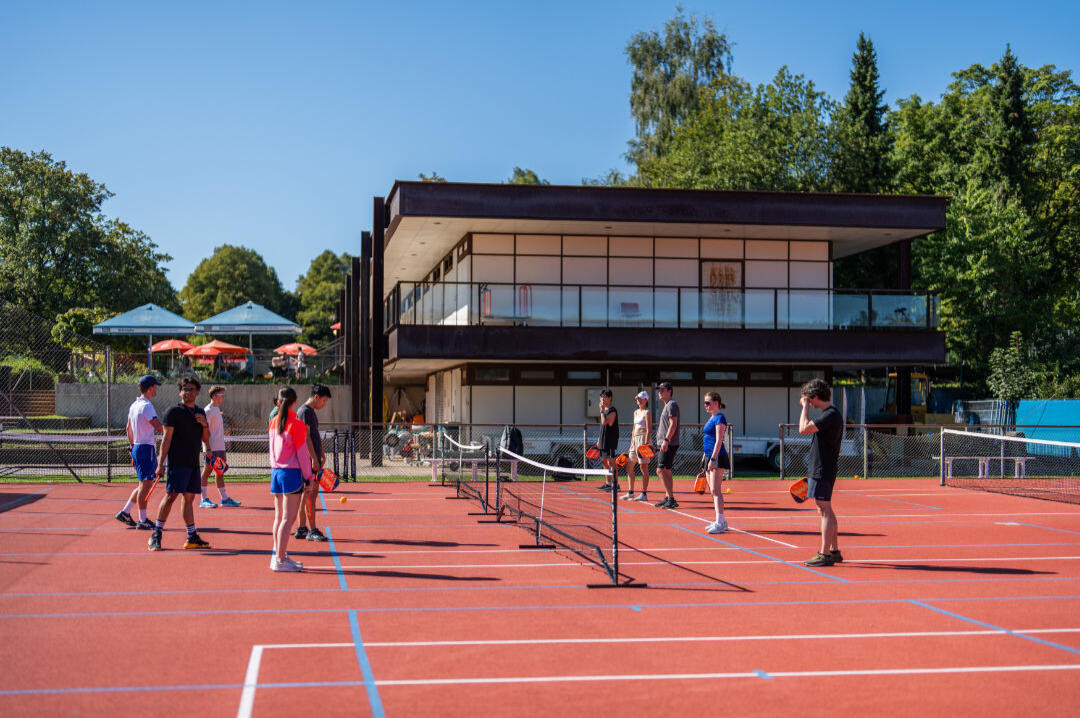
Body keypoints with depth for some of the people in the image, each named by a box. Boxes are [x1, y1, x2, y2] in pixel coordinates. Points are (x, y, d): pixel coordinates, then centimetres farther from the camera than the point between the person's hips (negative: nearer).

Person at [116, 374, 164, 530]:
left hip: (137, 448, 10)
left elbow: (128, 428, 22)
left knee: (145, 485, 17)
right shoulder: (147, 406, -16)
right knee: (145, 485, -5)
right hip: (146, 448, -10)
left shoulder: (134, 405, 13)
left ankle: (125, 512, 18)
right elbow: (160, 429, -22)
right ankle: (142, 521, -1)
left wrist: (131, 445, 28)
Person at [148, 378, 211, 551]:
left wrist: (205, 425, 0)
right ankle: (156, 535, -5)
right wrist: (160, 463, -12)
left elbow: (205, 439, 20)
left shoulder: (200, 412, 17)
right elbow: (167, 438, -7)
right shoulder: (174, 411, -3)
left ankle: (192, 537, 10)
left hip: (193, 463, 7)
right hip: (177, 463, -6)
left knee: (189, 498, 8)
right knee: (171, 496, -11)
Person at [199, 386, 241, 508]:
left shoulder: (217, 410, 17)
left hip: (220, 447, 9)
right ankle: (204, 500, -2)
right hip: (212, 448, -9)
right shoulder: (208, 410, -11)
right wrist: (207, 449, -21)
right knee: (207, 471, -5)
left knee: (220, 472, 11)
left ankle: (224, 498, 14)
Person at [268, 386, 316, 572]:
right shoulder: (296, 424, -11)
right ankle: (280, 560, -7)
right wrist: (308, 476, -3)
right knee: (288, 519, -5)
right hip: (291, 473, -7)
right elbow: (302, 452, -9)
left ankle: (277, 555, 17)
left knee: (279, 517, 13)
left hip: (275, 471, 7)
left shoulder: (274, 422, 7)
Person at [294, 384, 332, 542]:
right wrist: (314, 458, -21)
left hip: (314, 460, 10)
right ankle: (311, 530, -9)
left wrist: (322, 454, 23)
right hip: (308, 459, -10)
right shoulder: (304, 411, -11)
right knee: (309, 494, -9)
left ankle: (301, 529, 15)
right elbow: (306, 437, -18)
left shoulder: (312, 412, 20)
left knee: (308, 494, 11)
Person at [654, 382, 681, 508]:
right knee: (666, 471, 12)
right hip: (666, 444, 10)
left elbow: (673, 424, -19)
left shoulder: (672, 404, -10)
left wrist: (666, 440, -26)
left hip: (669, 444, -10)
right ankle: (668, 498, 16)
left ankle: (671, 499, -14)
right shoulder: (667, 405, 20)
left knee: (661, 470, -13)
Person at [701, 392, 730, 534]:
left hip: (717, 457, -10)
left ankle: (720, 523, -14)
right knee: (713, 490, 11)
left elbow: (719, 440, -17)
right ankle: (721, 521, 17)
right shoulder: (711, 418, 18)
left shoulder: (719, 418, -11)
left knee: (715, 490, -12)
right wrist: (705, 458, 22)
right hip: (709, 457, 10)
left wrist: (713, 458, -22)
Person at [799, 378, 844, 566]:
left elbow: (804, 428, -22)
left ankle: (825, 554, -6)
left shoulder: (831, 415, -17)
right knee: (826, 511, 14)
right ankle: (834, 551, 21)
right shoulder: (829, 414, 15)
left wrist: (805, 406, -11)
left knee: (825, 510, -7)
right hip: (820, 471, 10)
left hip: (822, 471, -10)